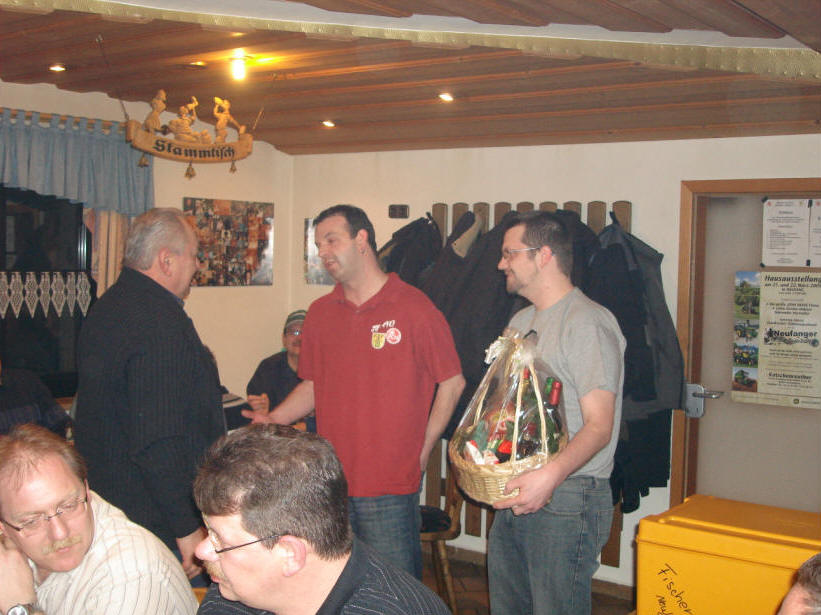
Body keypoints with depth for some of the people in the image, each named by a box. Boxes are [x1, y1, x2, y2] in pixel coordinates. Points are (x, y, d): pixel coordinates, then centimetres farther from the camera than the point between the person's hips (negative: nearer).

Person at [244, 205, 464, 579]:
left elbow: (451, 382, -2)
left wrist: (423, 450, -4)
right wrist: (272, 420, 0)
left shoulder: (414, 308, -7)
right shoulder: (320, 313, 9)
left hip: (391, 484, -5)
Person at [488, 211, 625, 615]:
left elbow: (598, 426, -19)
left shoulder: (588, 323, -13)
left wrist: (551, 474, -33)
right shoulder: (521, 321, 17)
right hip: (517, 492, 8)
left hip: (567, 498, -8)